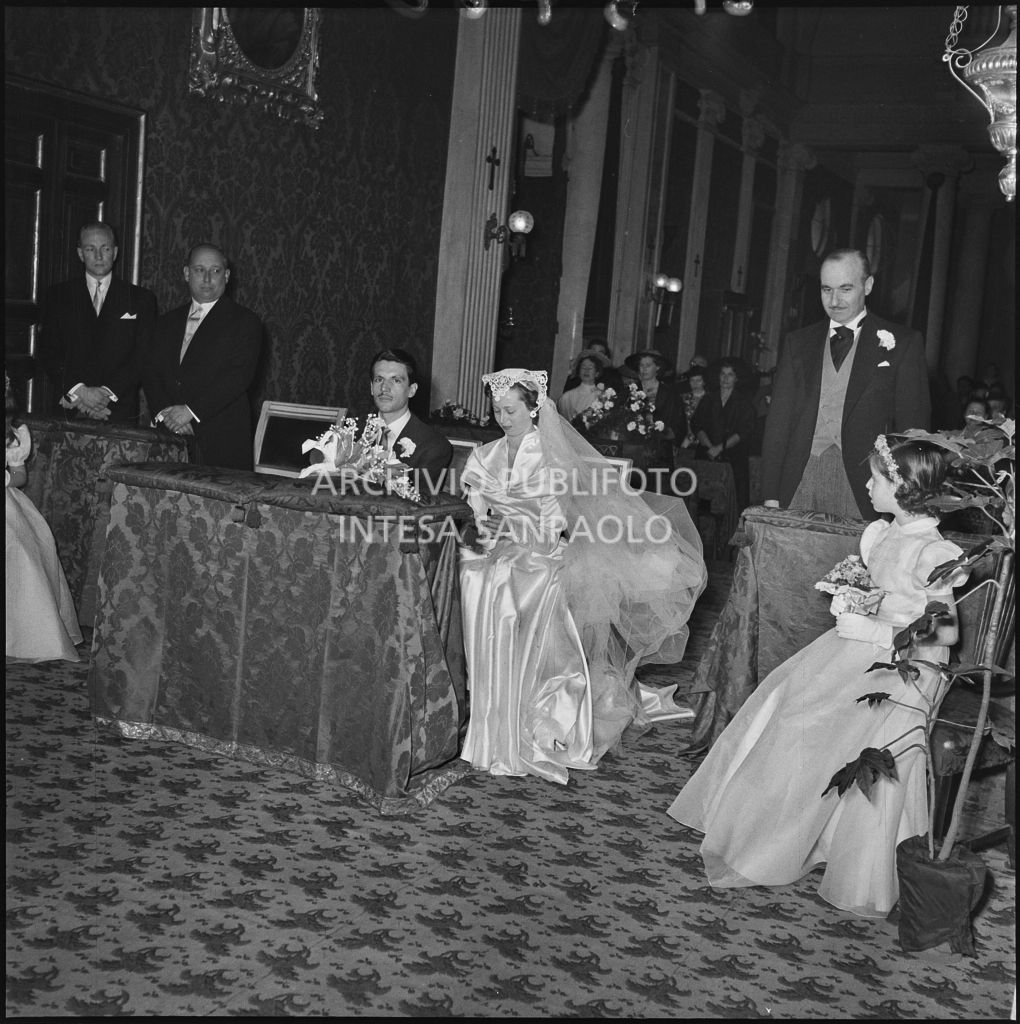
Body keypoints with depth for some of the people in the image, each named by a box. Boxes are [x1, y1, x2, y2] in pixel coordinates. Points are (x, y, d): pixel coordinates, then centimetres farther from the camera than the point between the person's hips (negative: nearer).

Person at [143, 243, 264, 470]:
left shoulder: (245, 322, 1)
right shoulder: (168, 322, 19)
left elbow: (240, 376, -11)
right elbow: (150, 372, 11)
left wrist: (191, 411, -16)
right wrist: (164, 412, -8)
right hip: (169, 437, 4)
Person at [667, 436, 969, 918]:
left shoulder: (930, 553, -17)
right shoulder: (879, 533, 8)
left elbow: (947, 633, -17)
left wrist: (873, 629, -19)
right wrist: (847, 600, 2)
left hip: (903, 665, -8)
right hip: (859, 644, 8)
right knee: (784, 695, -3)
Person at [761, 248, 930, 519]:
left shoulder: (902, 343, 6)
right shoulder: (798, 343, 16)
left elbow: (913, 428, 2)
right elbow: (779, 420, 12)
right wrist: (770, 495, 4)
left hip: (861, 485, -2)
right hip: (799, 482, 3)